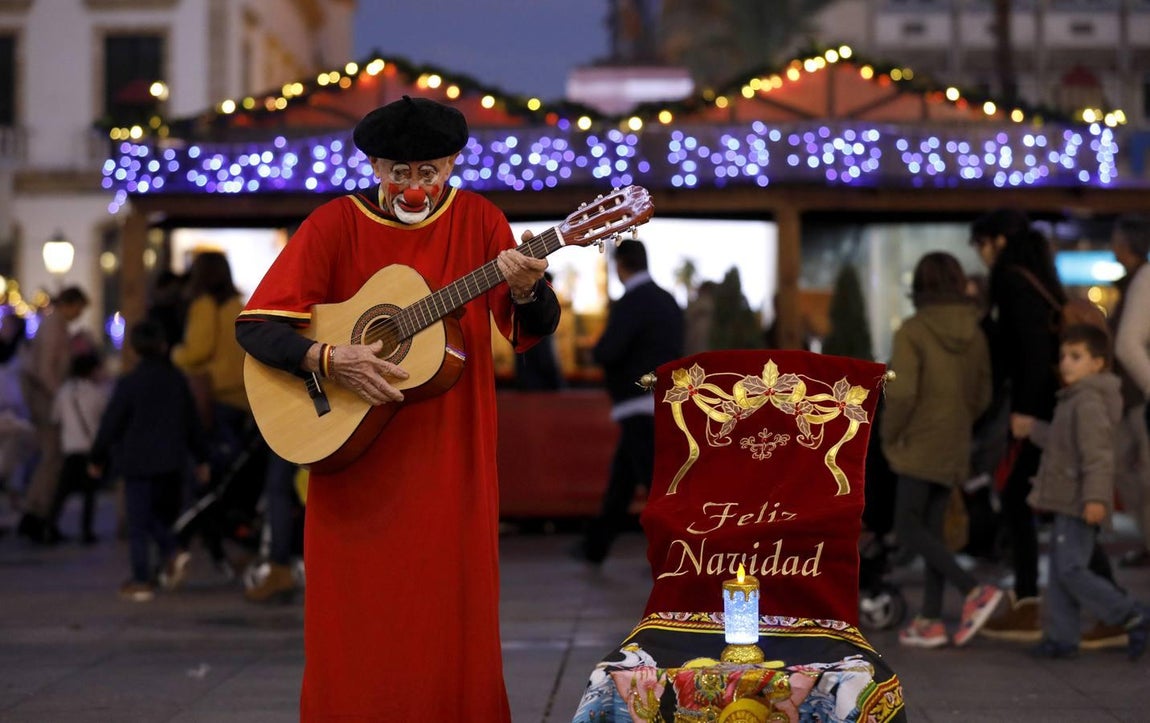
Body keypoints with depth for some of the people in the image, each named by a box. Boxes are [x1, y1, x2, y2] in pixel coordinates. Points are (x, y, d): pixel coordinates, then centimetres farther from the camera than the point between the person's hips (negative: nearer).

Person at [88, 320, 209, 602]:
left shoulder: (129, 383, -11)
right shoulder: (177, 380, 2)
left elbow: (111, 423, -7)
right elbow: (192, 422, 9)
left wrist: (97, 458, 5)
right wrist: (201, 458, 19)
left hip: (139, 463, -5)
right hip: (171, 462, 5)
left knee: (138, 525, 2)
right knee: (158, 514, 22)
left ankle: (142, 581, 3)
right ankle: (172, 553, 1)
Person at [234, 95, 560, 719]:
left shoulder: (476, 219, 2)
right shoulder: (334, 224, -4)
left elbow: (536, 329, -1)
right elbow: (254, 326, -8)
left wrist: (526, 290, -23)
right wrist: (329, 360, -24)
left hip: (452, 463, 1)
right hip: (355, 464, -1)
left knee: (454, 619, 5)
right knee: (357, 624, 3)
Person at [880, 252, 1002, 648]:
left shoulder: (913, 331, -14)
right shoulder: (973, 333, 5)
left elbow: (902, 392, -21)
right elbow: (982, 395, 10)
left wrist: (888, 434, -7)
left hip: (920, 445, -6)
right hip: (956, 448, 7)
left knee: (909, 529, -1)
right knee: (932, 529, 12)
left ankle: (975, 590, -15)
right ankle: (930, 620, 10)